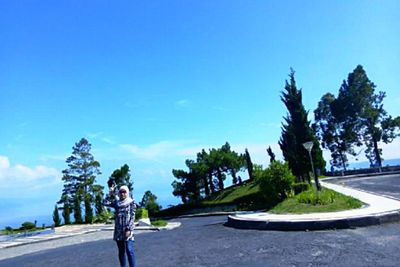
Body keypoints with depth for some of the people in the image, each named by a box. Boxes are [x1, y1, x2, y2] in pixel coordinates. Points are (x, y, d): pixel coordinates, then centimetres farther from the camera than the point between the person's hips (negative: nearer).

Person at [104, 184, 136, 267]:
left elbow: (132, 216, -6)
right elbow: (105, 203, 4)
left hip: (127, 229, -5)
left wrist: (129, 229, -14)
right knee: (121, 251, 10)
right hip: (118, 230, 5)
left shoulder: (131, 202, 0)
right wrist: (110, 193, 2)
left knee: (129, 250, -12)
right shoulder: (116, 202, 13)